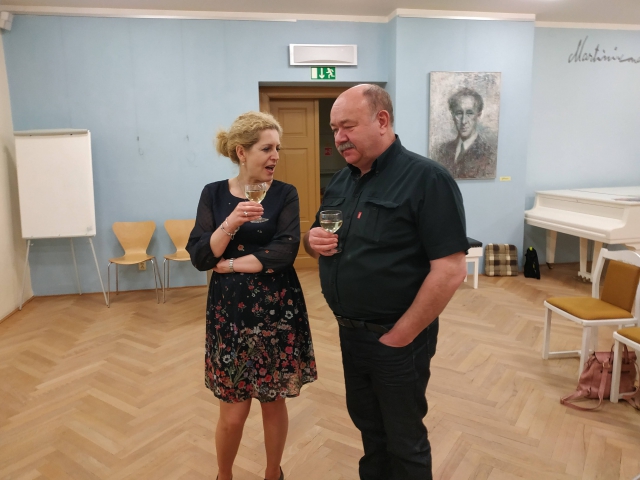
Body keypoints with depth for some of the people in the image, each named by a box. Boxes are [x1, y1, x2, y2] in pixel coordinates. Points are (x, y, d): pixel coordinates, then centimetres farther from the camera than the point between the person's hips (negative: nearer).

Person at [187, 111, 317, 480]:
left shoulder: (285, 194, -2)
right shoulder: (214, 194, 1)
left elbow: (285, 251, -15)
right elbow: (199, 257, -5)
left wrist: (229, 264, -12)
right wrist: (231, 223, -20)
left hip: (278, 311, 0)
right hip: (230, 311, 0)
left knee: (274, 402, 13)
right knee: (234, 411, 8)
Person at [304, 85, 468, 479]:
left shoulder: (427, 178, -18)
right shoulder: (342, 180, 6)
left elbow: (451, 270, -22)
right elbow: (319, 241, 16)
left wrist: (399, 337, -18)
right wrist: (313, 240, -9)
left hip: (395, 338, -6)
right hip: (349, 331, 6)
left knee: (404, 440, 15)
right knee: (368, 426, 24)